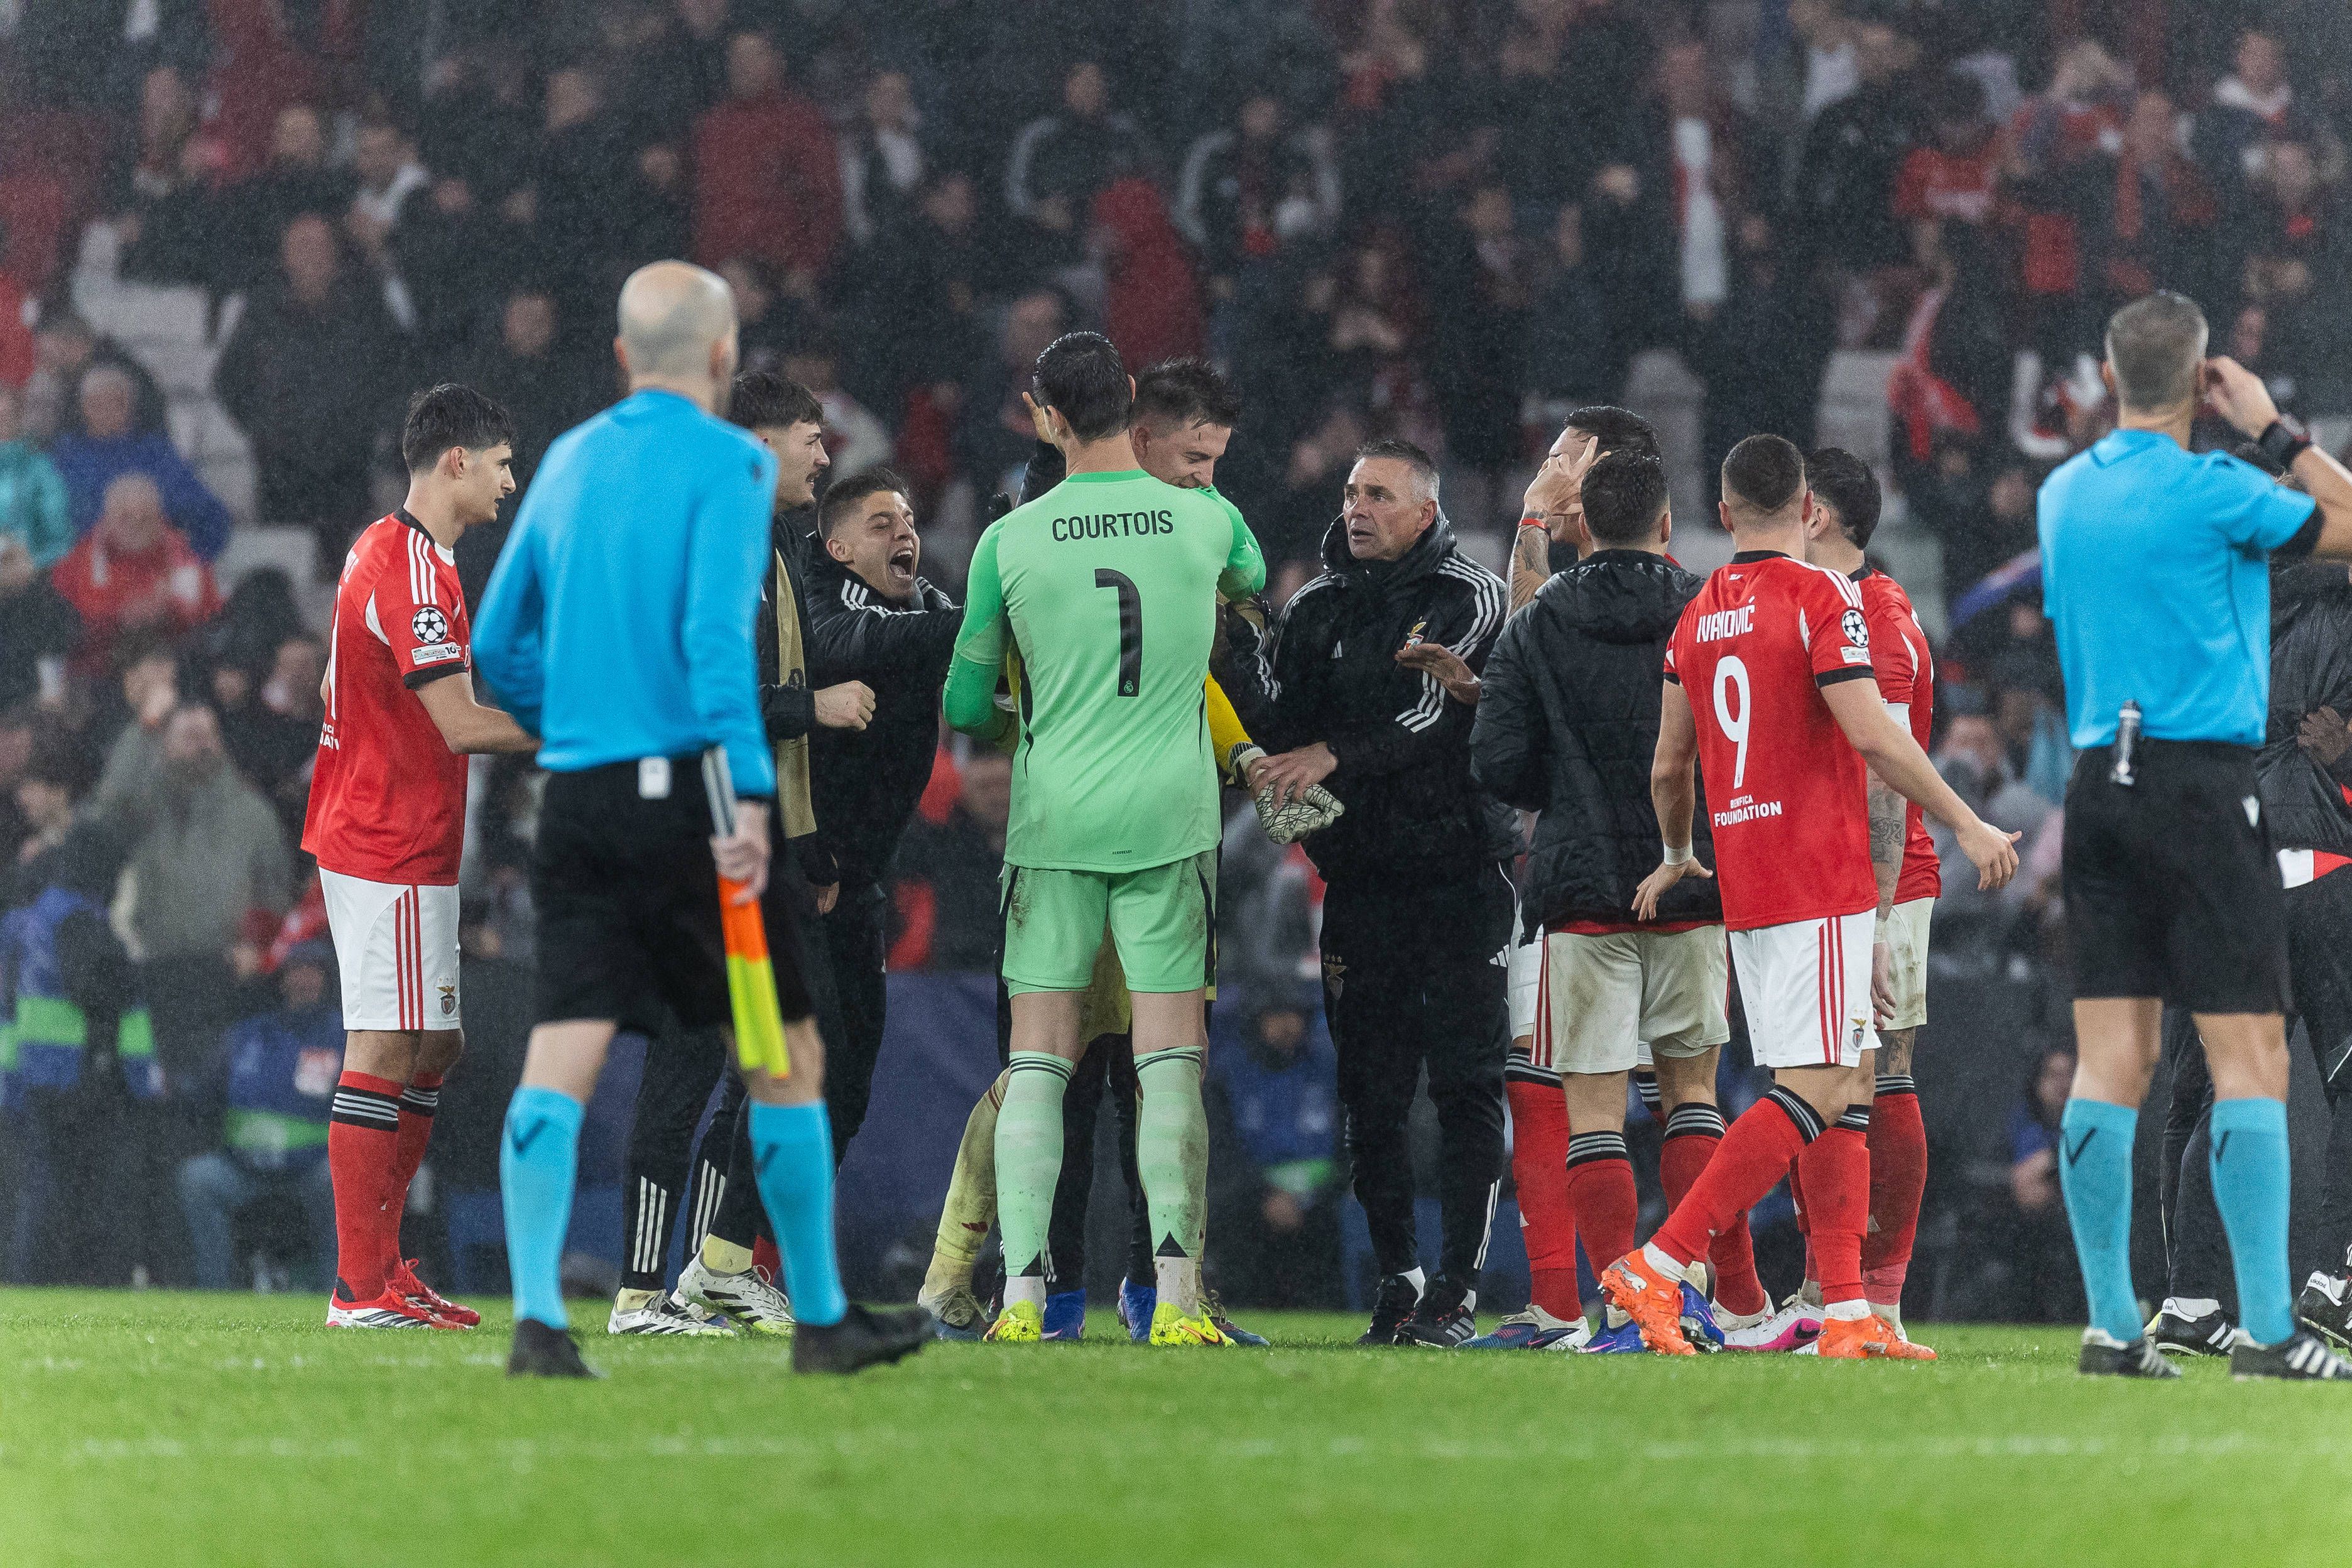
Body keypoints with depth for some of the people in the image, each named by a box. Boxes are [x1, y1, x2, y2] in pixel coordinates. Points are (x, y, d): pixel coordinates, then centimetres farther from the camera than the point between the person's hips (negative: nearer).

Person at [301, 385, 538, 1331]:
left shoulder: (382, 551, 15)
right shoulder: (412, 570, -18)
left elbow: (336, 687, 24)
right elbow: (462, 726, -22)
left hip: (369, 837, 11)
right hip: (395, 853, -11)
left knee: (435, 1047, 13)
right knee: (386, 1054, -9)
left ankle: (381, 1265, 16)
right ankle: (361, 1288, -8)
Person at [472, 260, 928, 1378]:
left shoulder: (567, 463, 12)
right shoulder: (727, 462, -6)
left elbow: (498, 646, 18)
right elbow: (717, 633, -17)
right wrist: (748, 798, -21)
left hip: (578, 800, 5)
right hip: (683, 787, -5)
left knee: (559, 1063, -2)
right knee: (786, 1054, 7)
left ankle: (536, 1317, -14)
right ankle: (821, 1319, 14)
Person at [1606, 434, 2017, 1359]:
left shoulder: (1697, 618, 11)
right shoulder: (1822, 596, -9)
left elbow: (1669, 768, 18)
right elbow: (1871, 733, -17)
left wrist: (1677, 858, 35)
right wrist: (1965, 825, -10)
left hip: (1745, 887, 8)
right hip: (1821, 882, -8)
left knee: (1842, 1092, 10)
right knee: (1816, 1093, -9)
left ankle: (1848, 1316, 5)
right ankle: (1658, 1266, -16)